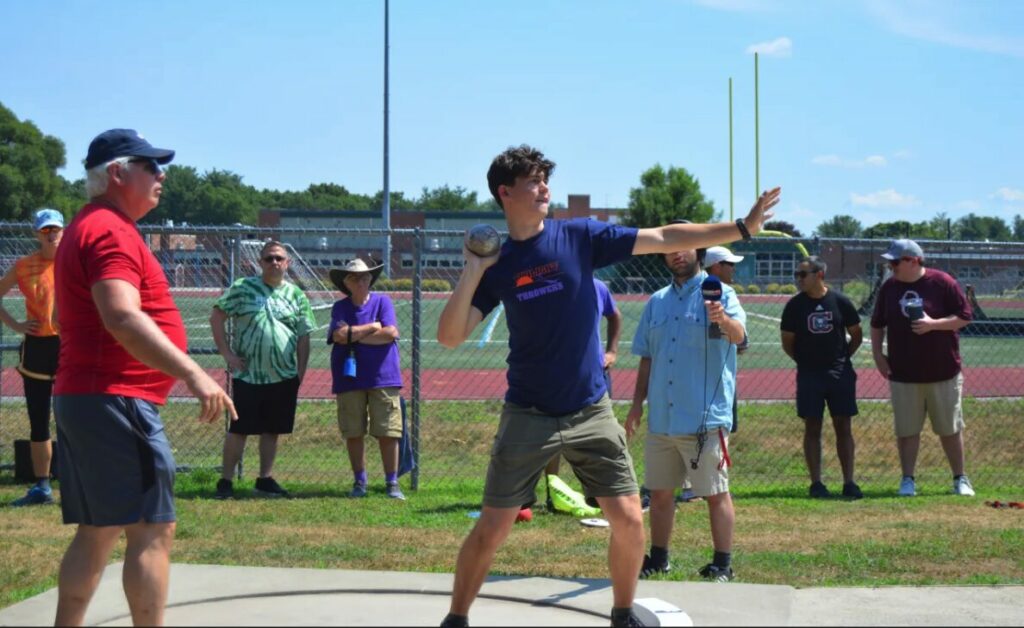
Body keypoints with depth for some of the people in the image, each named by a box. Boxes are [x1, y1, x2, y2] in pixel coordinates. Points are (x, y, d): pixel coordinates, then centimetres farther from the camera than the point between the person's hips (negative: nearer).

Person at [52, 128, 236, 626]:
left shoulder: (83, 229, 19)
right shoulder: (111, 230, -14)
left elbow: (63, 315, 30)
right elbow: (122, 317, -30)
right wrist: (192, 373, -37)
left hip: (78, 396, 11)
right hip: (117, 400, -10)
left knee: (97, 532, 13)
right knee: (153, 530, -8)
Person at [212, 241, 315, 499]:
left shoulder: (296, 295, 7)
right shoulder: (242, 288, 0)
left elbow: (303, 338, 9)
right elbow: (216, 317, -1)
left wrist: (301, 372, 3)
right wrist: (226, 353, -7)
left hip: (284, 377, 3)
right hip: (247, 374, -3)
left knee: (272, 430, 10)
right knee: (239, 429, -1)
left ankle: (265, 480, 20)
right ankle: (225, 481, 5)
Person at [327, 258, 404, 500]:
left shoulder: (382, 302, 3)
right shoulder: (340, 307, 5)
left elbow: (390, 333, -11)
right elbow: (339, 336, -11)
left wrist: (354, 335, -7)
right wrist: (373, 327, -7)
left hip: (383, 377, -1)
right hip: (349, 378, 1)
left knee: (388, 433, -2)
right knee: (353, 434, 5)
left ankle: (392, 483, 7)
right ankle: (359, 482, 17)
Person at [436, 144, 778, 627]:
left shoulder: (580, 237, -3)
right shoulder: (496, 265, -4)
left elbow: (665, 239, -3)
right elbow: (450, 337, -9)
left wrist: (742, 228, -5)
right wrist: (472, 272, -19)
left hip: (591, 413, 1)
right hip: (528, 416, -1)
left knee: (629, 520, -2)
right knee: (492, 529, -1)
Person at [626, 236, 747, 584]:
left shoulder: (720, 294, -4)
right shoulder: (657, 302, 14)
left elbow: (738, 335, -23)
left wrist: (723, 320, -45)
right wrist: (637, 404, 13)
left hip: (705, 418, -6)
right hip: (661, 418, 6)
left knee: (715, 493, 0)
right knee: (659, 491, 14)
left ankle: (722, 565, 8)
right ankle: (658, 558, 26)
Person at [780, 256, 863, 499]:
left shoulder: (840, 301, -1)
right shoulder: (795, 305, -1)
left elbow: (856, 335, 9)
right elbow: (787, 343, 6)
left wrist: (843, 358, 3)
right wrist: (804, 361, 0)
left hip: (840, 374, 0)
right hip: (809, 375, 0)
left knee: (843, 428, 3)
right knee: (812, 429, 2)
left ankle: (849, 482, 8)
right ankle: (816, 483, 8)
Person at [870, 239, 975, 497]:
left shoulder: (943, 283, -7)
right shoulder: (888, 287, 5)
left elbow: (964, 316, -6)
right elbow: (877, 324, 15)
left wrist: (933, 324, -19)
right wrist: (877, 354, 6)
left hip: (943, 372, -3)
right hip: (903, 375, 3)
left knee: (950, 429, 6)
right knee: (906, 430, 4)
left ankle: (960, 479, 19)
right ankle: (908, 480, 14)